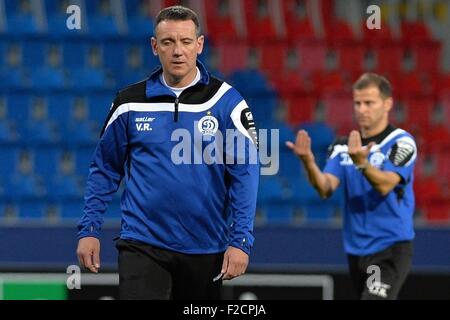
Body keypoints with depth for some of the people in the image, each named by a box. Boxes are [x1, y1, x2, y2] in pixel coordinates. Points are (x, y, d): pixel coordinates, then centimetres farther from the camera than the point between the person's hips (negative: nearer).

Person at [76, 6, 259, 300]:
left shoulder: (225, 101, -3)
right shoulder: (131, 103, 3)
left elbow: (245, 173, -6)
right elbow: (105, 169, 12)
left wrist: (241, 241, -13)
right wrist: (89, 230, 5)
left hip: (205, 250, 0)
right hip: (143, 245, 0)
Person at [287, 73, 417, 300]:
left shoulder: (401, 143, -8)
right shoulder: (342, 147, 7)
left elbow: (385, 185, -23)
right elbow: (325, 189, -7)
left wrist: (361, 161, -41)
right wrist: (308, 162, -26)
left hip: (391, 249, -6)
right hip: (355, 250, 6)